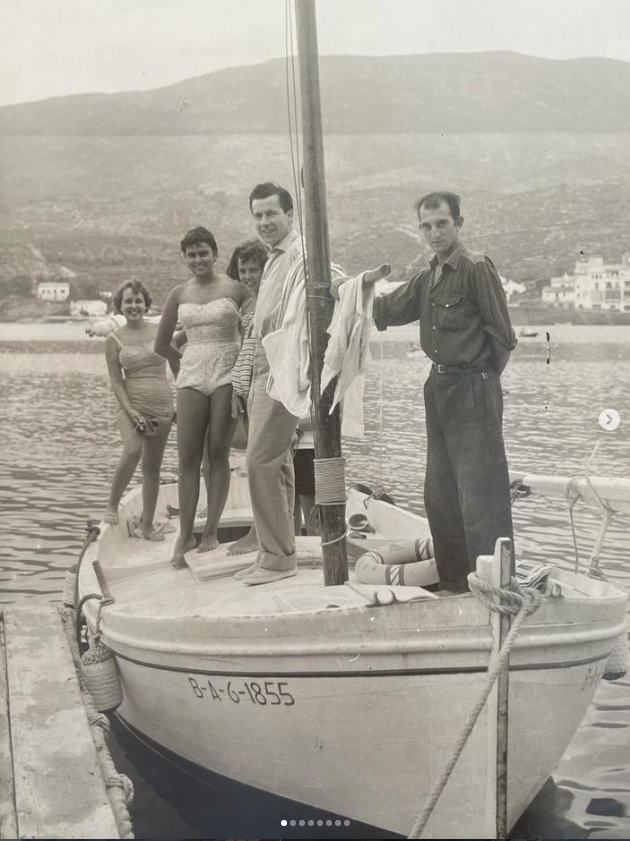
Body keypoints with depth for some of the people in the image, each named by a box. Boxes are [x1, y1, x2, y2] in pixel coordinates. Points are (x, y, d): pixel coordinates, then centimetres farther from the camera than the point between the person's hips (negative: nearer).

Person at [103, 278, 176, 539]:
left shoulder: (159, 332, 5)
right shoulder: (114, 340, 1)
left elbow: (177, 364, 11)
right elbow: (116, 381, -2)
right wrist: (130, 411, -14)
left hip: (161, 406, 2)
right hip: (131, 404, -2)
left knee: (152, 465, 6)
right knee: (132, 451, -27)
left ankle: (147, 524, 16)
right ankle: (112, 504, -5)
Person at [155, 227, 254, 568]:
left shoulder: (235, 289, 1)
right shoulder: (179, 294, 10)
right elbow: (161, 344, 19)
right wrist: (189, 362, 14)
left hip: (228, 375, -2)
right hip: (191, 378, 3)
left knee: (218, 455, 0)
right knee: (187, 458, -2)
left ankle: (211, 532, 8)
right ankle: (185, 535, 4)